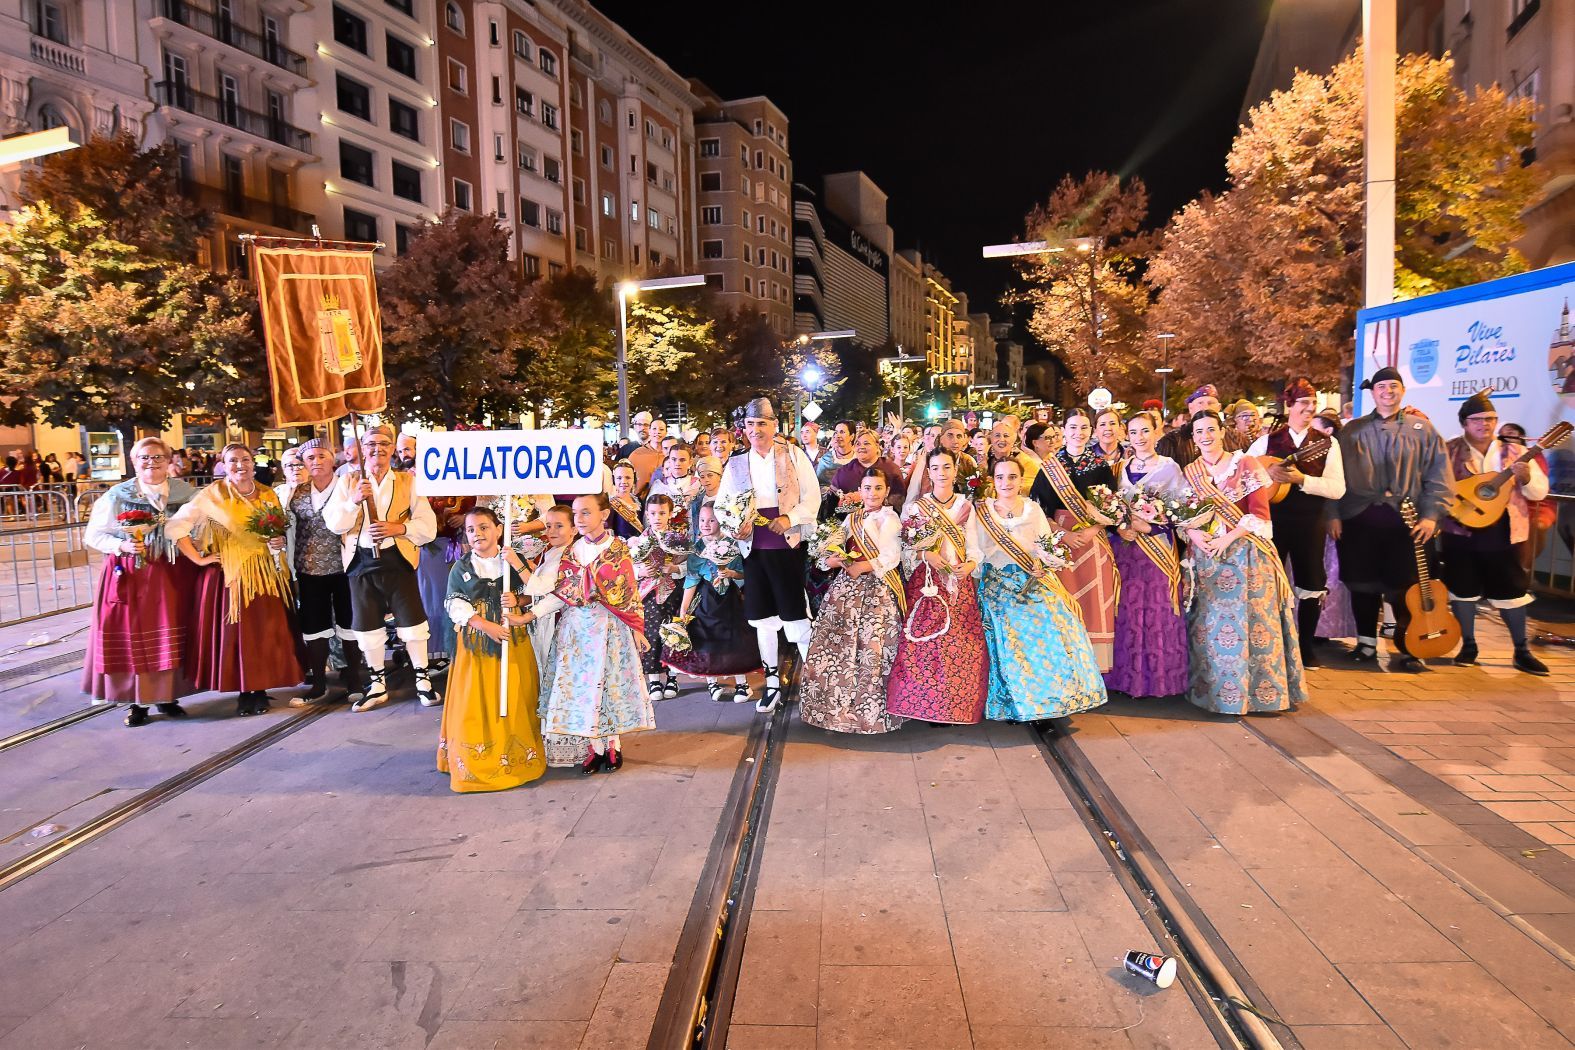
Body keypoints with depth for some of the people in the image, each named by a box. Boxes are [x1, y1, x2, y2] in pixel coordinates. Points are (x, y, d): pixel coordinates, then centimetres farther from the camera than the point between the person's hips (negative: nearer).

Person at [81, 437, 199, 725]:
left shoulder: (184, 491, 5)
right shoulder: (117, 495, 1)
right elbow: (93, 535, 3)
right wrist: (121, 545, -14)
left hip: (172, 575, 1)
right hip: (130, 575, -1)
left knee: (169, 635, 5)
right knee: (132, 637, 1)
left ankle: (166, 696, 18)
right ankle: (136, 700, 13)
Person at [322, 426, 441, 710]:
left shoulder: (409, 482, 5)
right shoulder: (347, 482, 9)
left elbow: (428, 527, -1)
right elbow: (334, 524, -1)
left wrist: (399, 528, -17)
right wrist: (354, 500, -16)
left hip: (398, 560, -2)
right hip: (361, 562, 2)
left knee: (411, 623, 1)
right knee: (367, 627, 10)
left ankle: (423, 681, 15)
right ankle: (377, 685, 25)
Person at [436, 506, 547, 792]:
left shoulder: (515, 562, 4)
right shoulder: (461, 568, 2)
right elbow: (455, 607, -5)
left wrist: (517, 601, -15)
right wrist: (487, 626, -17)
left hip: (514, 643, 1)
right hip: (475, 642, 0)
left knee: (514, 701, 4)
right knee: (475, 703, -2)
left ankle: (518, 756, 15)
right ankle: (475, 761, 8)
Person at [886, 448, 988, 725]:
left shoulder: (966, 507, 11)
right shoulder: (916, 507, 4)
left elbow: (973, 547, 7)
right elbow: (906, 549, 3)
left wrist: (971, 564, -13)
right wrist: (925, 555, -15)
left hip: (960, 583, 2)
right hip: (927, 584, -2)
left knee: (963, 645, -2)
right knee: (926, 644, -8)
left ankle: (958, 705, 10)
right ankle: (929, 707, 2)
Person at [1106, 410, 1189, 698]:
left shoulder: (1169, 467, -1)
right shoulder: (1121, 467, 12)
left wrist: (1148, 526, -17)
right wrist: (1120, 527, -8)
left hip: (1157, 548, -3)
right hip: (1124, 547, 4)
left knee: (1157, 610, -1)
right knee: (1126, 612, 4)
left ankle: (1158, 676, 10)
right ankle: (1129, 676, 14)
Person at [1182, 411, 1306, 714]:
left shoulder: (1245, 465, 0)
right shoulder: (1189, 473, 11)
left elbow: (1259, 512, -7)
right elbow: (1183, 516, 9)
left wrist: (1227, 539, -17)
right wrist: (1194, 534, -12)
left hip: (1244, 552, -3)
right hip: (1205, 555, 3)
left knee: (1249, 618, -3)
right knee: (1211, 623, 5)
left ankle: (1257, 689, 6)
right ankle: (1213, 687, 14)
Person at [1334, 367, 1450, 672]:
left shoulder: (1422, 429, 9)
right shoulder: (1352, 430, 10)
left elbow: (1438, 477, 4)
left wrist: (1431, 516, -6)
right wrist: (1334, 514, -3)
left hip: (1406, 519, -1)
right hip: (1358, 516, 1)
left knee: (1405, 585, 1)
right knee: (1363, 583, 7)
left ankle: (1408, 648, 12)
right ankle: (1366, 642, 20)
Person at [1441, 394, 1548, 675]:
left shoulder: (1514, 452, 6)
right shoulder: (1449, 451, 1)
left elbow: (1540, 492, 3)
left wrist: (1526, 477, -15)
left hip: (1504, 532, 1)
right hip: (1460, 531, -1)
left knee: (1512, 590, 6)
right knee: (1462, 588, 6)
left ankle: (1522, 651, 18)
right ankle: (1468, 645, 20)